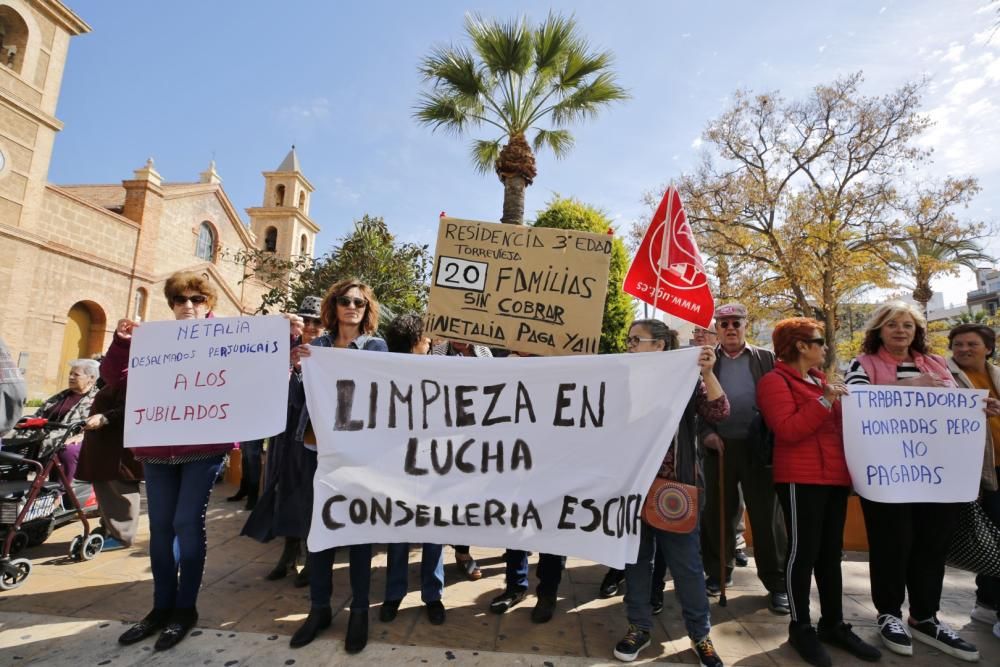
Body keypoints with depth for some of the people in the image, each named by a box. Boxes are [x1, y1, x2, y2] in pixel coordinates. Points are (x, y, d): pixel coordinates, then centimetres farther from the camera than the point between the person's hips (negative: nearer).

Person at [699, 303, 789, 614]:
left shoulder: (766, 358, 8)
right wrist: (706, 433, -10)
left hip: (759, 447, 0)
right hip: (719, 447, 1)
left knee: (767, 515, 5)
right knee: (717, 513, 9)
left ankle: (776, 583, 19)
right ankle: (719, 573, 26)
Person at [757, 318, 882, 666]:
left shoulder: (821, 380, 17)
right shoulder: (775, 381, -8)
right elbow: (788, 431, -19)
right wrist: (824, 401, -20)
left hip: (835, 476, 8)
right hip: (801, 479, -8)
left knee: (831, 552, 14)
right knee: (803, 551, -1)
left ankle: (833, 623, 26)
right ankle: (800, 627, 12)